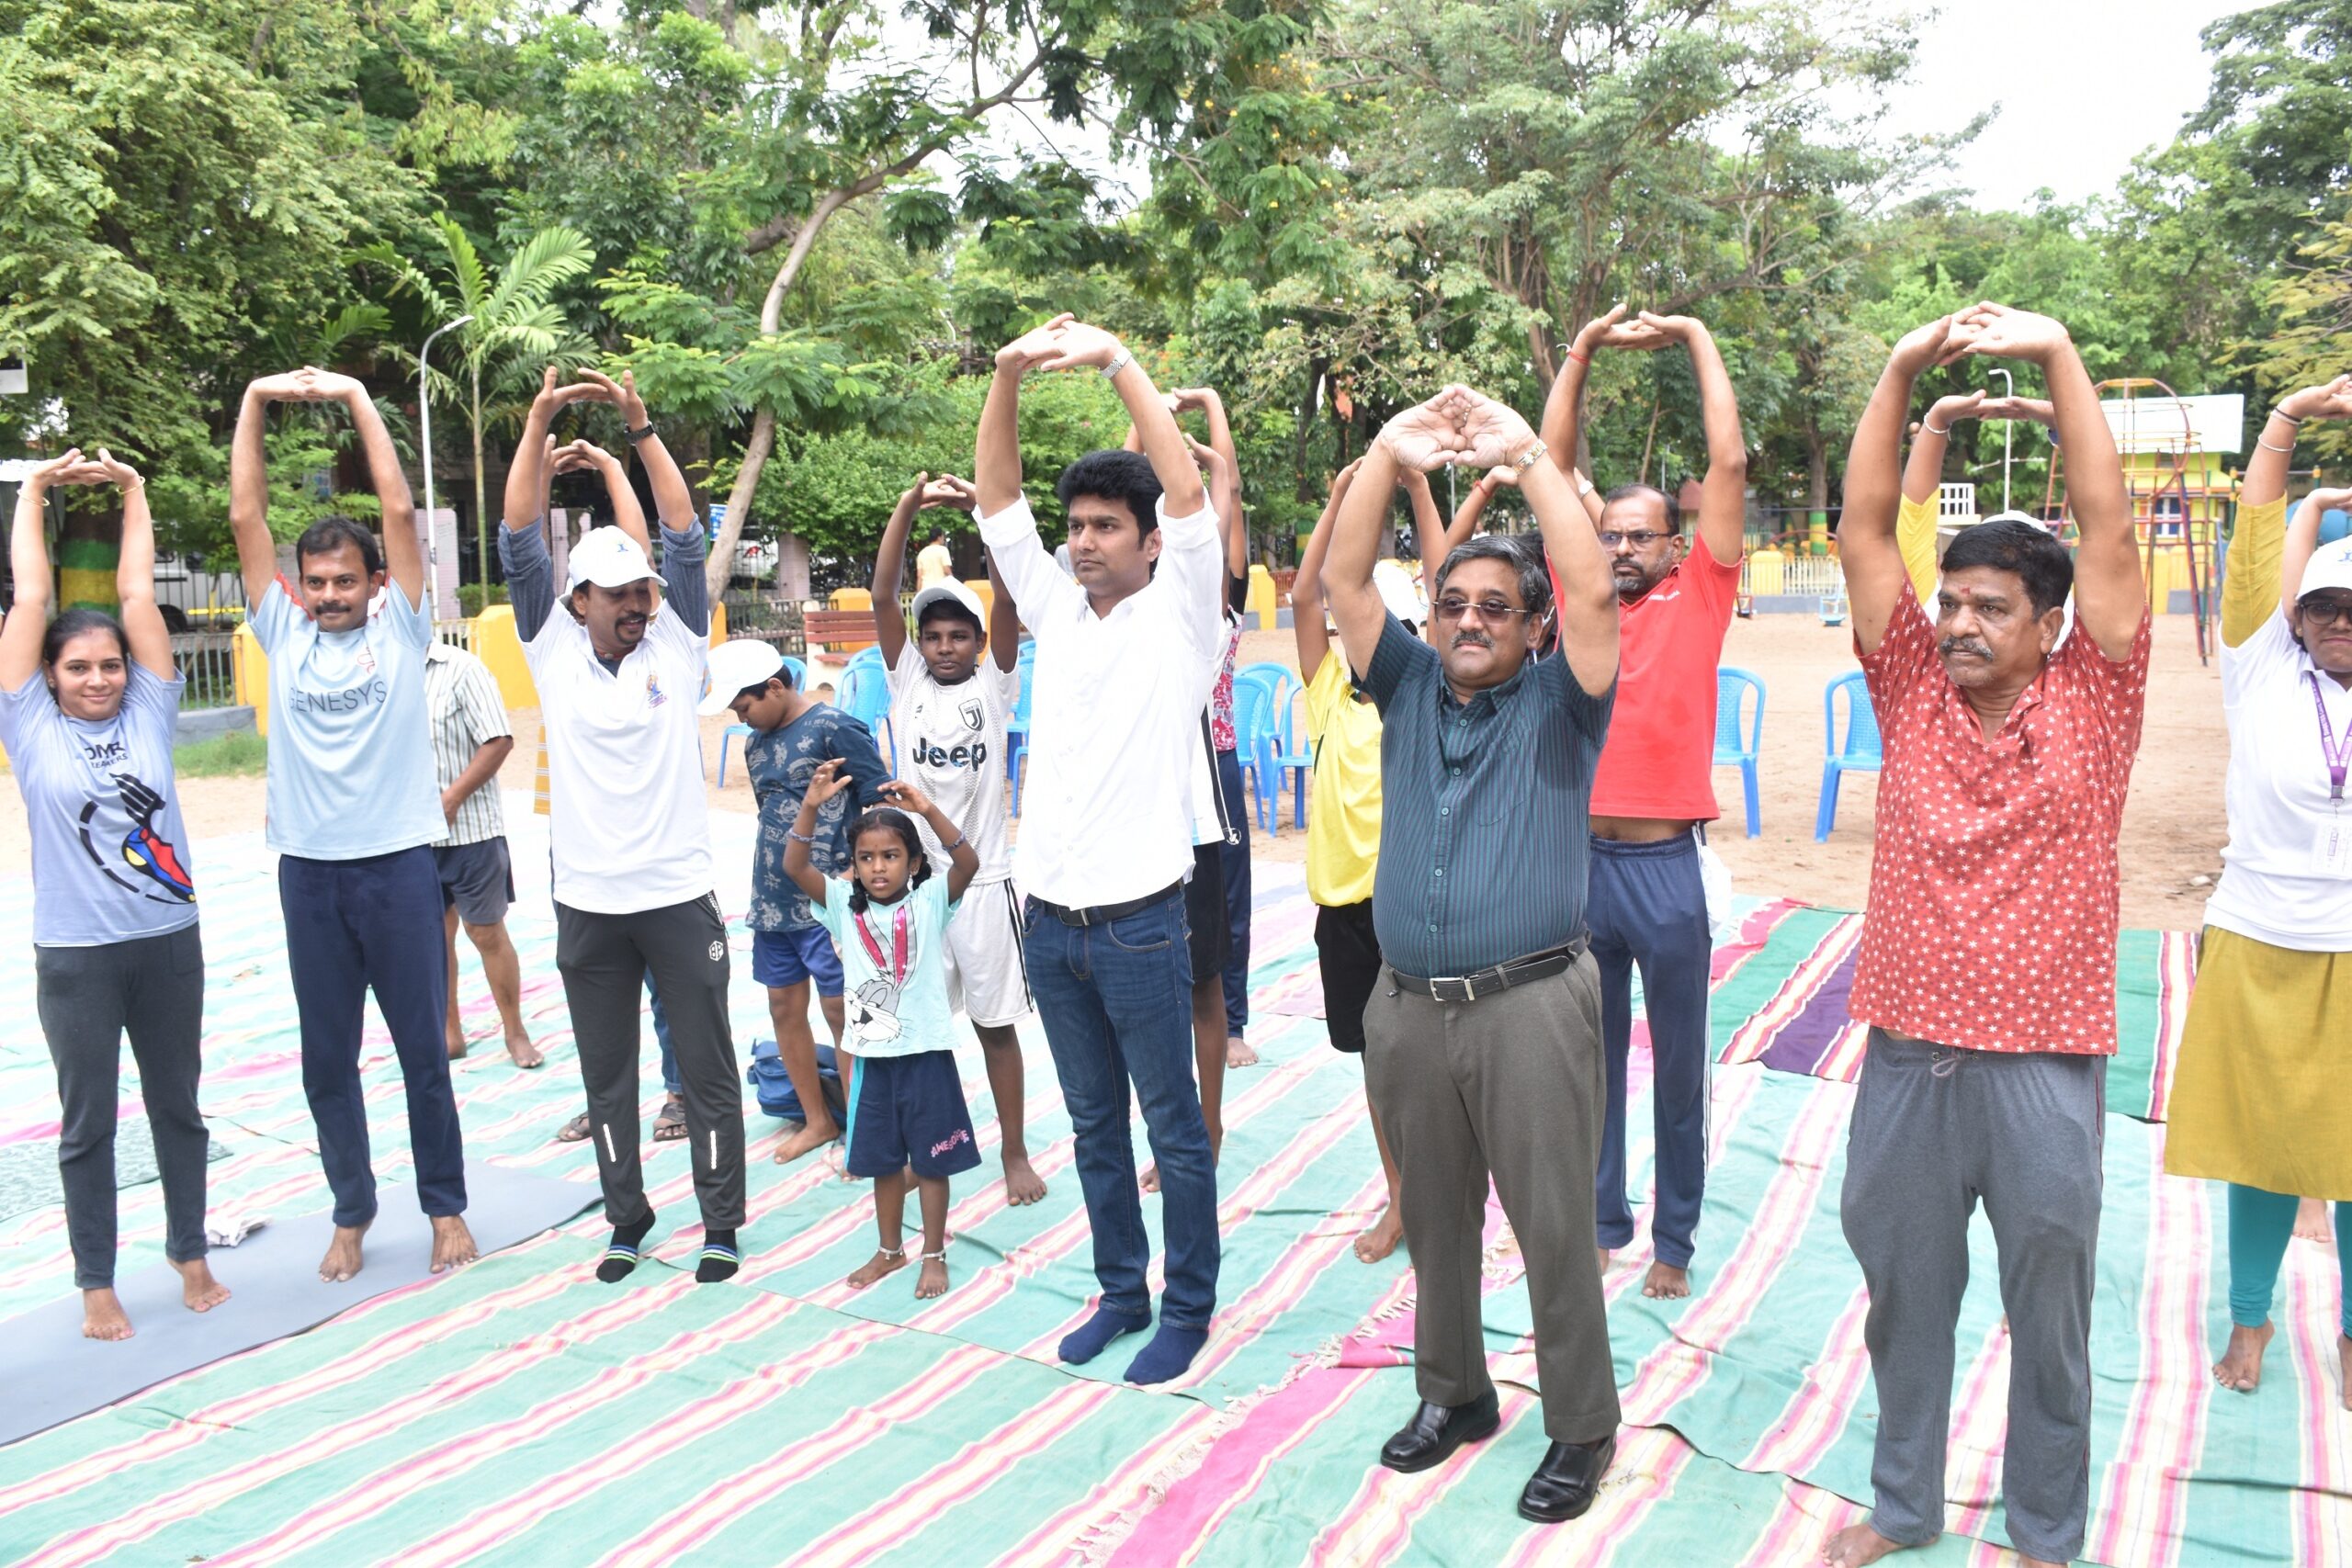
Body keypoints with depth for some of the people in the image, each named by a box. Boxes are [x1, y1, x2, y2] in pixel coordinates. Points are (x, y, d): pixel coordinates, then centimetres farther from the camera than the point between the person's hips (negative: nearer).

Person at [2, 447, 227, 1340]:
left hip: (169, 943, 2)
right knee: (87, 1122, 8)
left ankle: (190, 1255, 29)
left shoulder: (147, 715, 2)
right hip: (76, 957, -2)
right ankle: (96, 1285, 20)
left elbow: (138, 594, 2)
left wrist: (132, 492, 6)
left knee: (178, 1106, 13)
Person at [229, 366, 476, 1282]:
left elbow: (400, 512, -4)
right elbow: (246, 520, 4)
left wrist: (356, 400, -3)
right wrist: (253, 407, 0)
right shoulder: (282, 635, 8)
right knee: (327, 1059, 10)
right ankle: (352, 1213, 24)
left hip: (397, 863, -2)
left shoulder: (398, 630, 2)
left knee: (423, 1050, 6)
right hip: (308, 870, 3)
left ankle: (445, 1207, 20)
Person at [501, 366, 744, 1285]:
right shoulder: (554, 649, 3)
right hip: (587, 905, 1)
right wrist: (537, 424, -10)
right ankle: (627, 1221, 27)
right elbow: (518, 543, -3)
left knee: (707, 1070, 6)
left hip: (678, 897, -1)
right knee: (606, 1077, 12)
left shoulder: (675, 646, 2)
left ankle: (721, 1225, 19)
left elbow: (684, 538, -5)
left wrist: (639, 429, -10)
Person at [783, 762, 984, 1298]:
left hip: (925, 1052, -3)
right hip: (871, 1056, 3)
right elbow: (795, 866, -12)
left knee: (931, 1159, 9)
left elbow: (969, 862, -24)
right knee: (882, 1158, 18)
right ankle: (890, 1250, 35)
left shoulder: (930, 902, -8)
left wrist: (929, 811, -36)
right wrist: (811, 807, -26)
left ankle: (934, 1255, 24)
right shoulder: (845, 907, -1)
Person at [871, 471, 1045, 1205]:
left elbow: (1007, 600, -13)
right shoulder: (906, 682, 4)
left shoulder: (993, 686, 0)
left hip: (984, 878, -2)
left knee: (995, 1024, 6)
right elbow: (882, 596, -6)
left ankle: (1015, 1152, 18)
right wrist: (910, 505, -16)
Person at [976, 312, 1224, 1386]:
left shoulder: (1178, 614, -3)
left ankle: (1189, 1306, 20)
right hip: (1049, 917, 6)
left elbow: (1189, 495, -16)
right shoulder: (1056, 610, 10)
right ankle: (1121, 1291, 30)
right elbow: (995, 499, 6)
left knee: (1173, 1127, 6)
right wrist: (1009, 374, -7)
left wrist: (1116, 362, -16)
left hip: (1137, 921, -5)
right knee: (1094, 1127, 16)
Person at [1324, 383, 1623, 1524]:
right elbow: (1343, 579, -1)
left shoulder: (1556, 700, 1)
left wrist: (1526, 456, -17)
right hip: (1407, 1005, 4)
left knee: (1554, 1225, 2)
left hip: (1531, 1003, -4)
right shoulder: (1407, 688, 10)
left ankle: (1581, 1426, 19)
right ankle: (1451, 1391, 34)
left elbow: (1593, 589, -16)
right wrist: (1389, 453, -11)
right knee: (1433, 1219, 16)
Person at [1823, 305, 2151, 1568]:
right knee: (1903, 1293, 17)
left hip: (2044, 1061, -2)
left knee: (2050, 1312, 14)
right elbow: (1864, 532, -3)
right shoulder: (1914, 695, 1)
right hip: (1906, 1050, 2)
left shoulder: (2089, 704, -3)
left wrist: (2058, 356, -12)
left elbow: (2106, 531, -11)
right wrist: (1903, 371, -9)